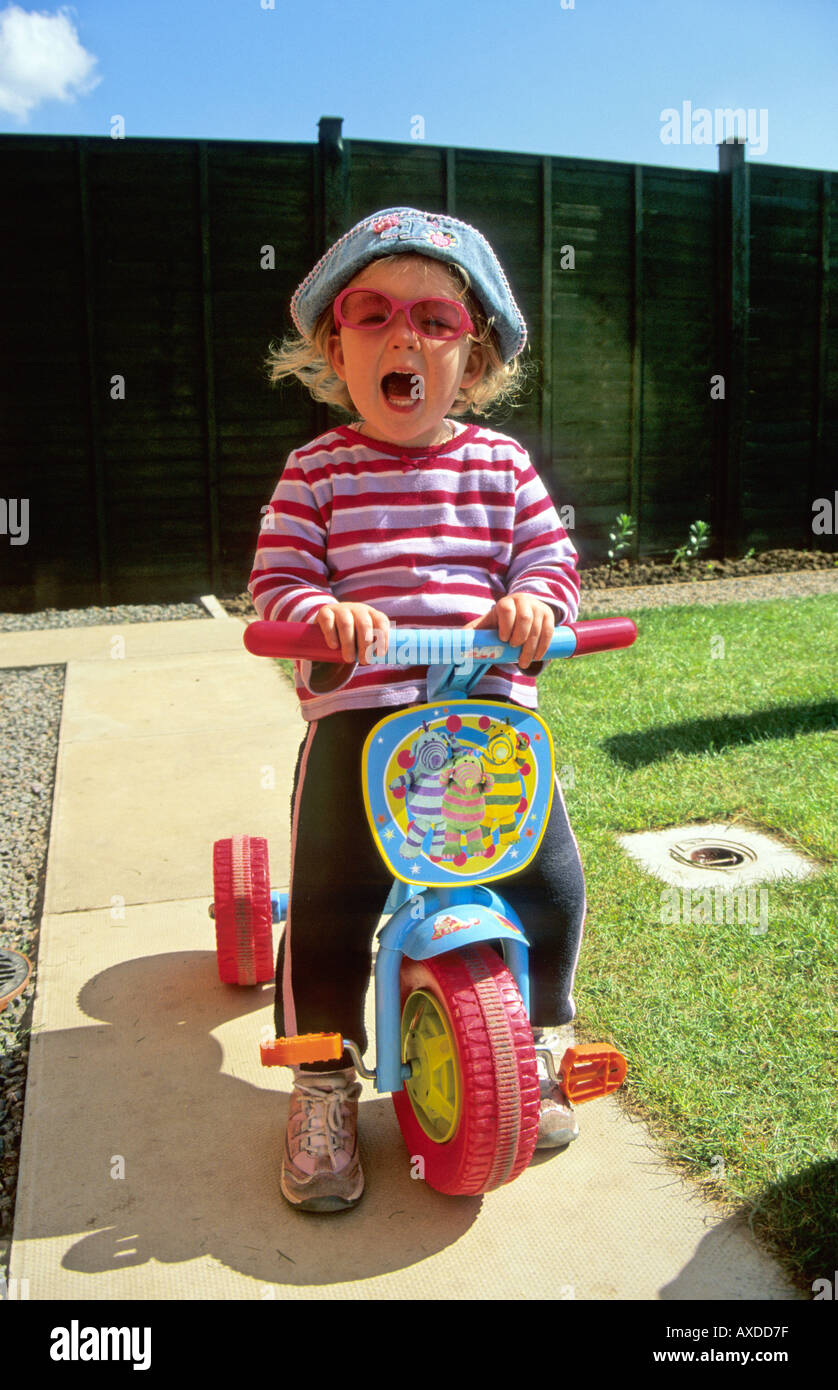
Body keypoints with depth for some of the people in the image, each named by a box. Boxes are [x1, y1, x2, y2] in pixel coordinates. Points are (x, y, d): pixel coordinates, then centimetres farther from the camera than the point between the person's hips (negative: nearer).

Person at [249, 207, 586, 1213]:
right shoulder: (318, 469, 4)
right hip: (358, 711, -2)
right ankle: (322, 1083, 14)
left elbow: (553, 559, 8)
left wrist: (534, 600, -14)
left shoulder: (501, 464, 10)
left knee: (550, 880, -4)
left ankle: (528, 1045, 25)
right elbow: (276, 578, -1)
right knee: (330, 898, -12)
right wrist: (322, 611, -23)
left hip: (491, 706, 2)